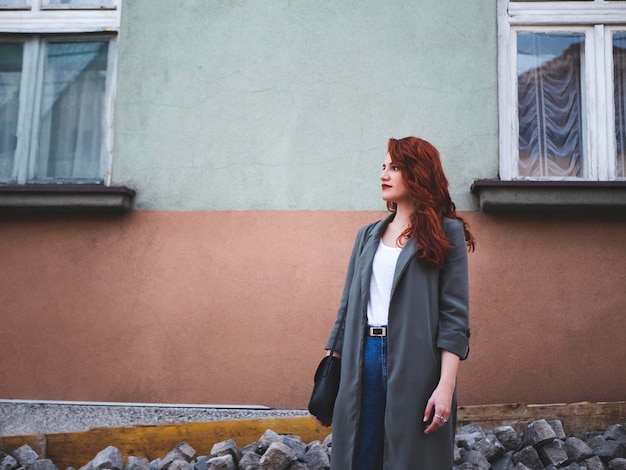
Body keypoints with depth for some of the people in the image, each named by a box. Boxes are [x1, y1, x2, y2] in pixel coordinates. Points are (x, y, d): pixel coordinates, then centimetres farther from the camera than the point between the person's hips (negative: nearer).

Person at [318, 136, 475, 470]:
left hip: (416, 364, -4)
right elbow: (348, 304, 15)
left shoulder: (446, 232, 1)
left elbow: (455, 315, -5)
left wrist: (446, 386, -13)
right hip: (363, 361, 4)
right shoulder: (368, 235, 15)